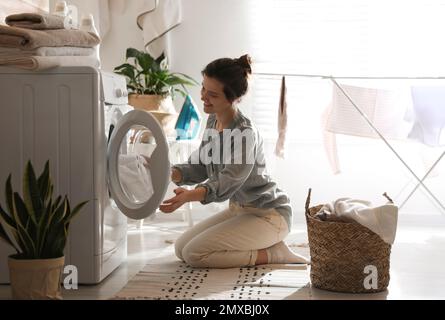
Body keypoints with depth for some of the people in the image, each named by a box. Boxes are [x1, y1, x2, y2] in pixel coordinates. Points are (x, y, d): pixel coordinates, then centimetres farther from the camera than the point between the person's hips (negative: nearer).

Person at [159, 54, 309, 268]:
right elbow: (200, 167, 6)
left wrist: (189, 196, -51)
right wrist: (170, 174, -14)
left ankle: (273, 254, -6)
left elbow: (227, 184, -33)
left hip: (268, 215, -9)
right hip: (238, 209, 9)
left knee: (195, 254, -16)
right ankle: (264, 247, 12)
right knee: (181, 249, 7)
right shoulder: (213, 121, 0)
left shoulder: (244, 133, -27)